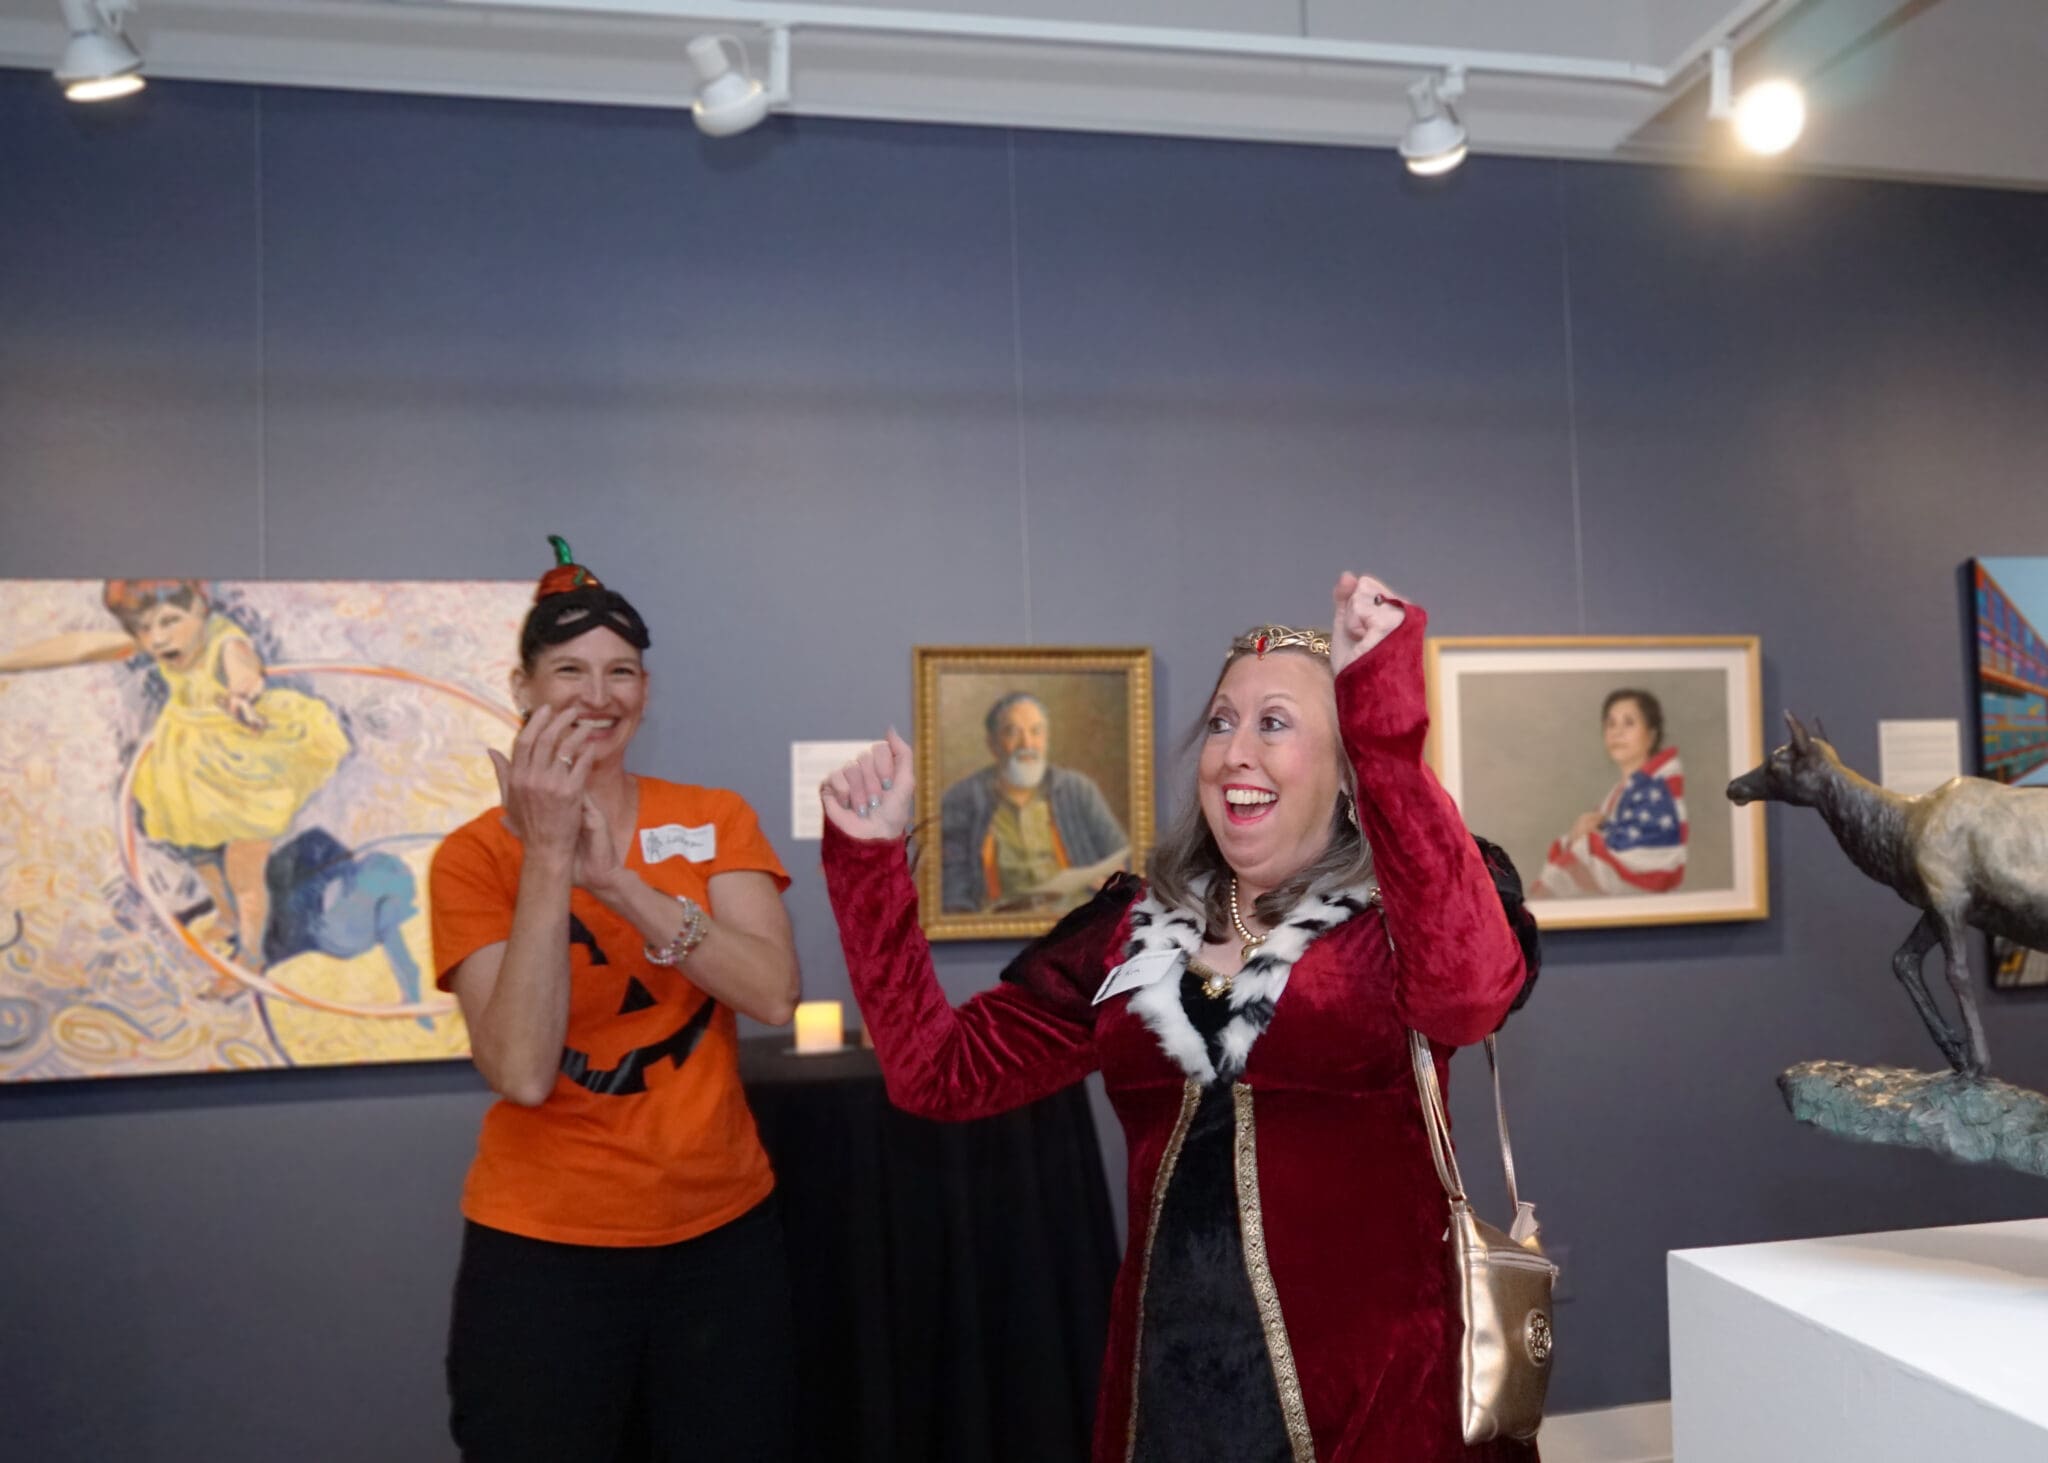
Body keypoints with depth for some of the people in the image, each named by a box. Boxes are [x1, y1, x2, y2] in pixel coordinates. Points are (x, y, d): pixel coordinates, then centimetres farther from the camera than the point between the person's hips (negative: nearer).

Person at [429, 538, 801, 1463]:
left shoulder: (716, 820, 0)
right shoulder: (474, 854, -6)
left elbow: (774, 996, -16)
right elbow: (522, 1073, -19)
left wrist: (614, 876, -25)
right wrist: (548, 858, -25)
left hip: (723, 1233, 2)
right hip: (543, 1250, -2)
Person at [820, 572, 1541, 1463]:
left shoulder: (1398, 912, -9)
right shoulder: (1131, 930, 4)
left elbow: (1470, 992, -34)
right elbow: (939, 1071, 0)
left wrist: (1388, 722, -35)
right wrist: (868, 858, -4)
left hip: (1370, 1387, -4)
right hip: (1162, 1377, 4)